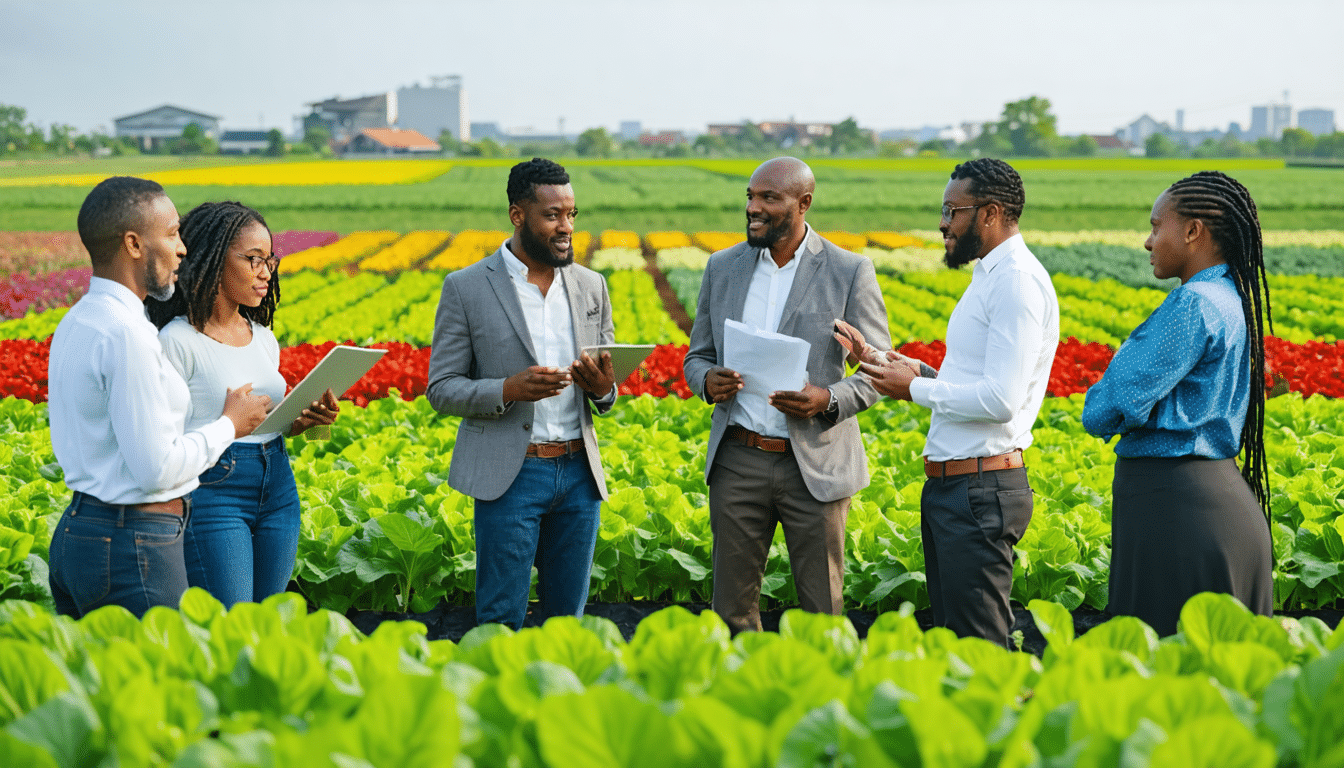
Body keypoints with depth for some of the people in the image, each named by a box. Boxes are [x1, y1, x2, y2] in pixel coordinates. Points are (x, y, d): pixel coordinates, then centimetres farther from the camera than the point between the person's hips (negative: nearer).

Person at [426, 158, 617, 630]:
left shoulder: (591, 286, 9)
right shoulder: (466, 288, -3)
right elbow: (441, 389, -3)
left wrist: (604, 387, -10)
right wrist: (509, 390, -20)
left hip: (578, 472, 4)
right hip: (509, 475, -4)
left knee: (567, 617, 10)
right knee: (501, 621, -1)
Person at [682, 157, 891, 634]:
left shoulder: (850, 272, -3)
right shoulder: (723, 267, 8)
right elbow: (696, 356, 15)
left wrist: (829, 400, -21)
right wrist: (709, 381, -10)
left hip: (816, 465, -3)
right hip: (739, 460, 3)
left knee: (821, 610, 3)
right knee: (732, 607, 6)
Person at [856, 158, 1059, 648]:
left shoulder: (1017, 280, -15)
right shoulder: (990, 277, 18)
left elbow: (1001, 401, -23)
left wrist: (915, 389, -12)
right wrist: (921, 375, 9)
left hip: (980, 494, -11)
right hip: (948, 488, 11)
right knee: (950, 637, 14)